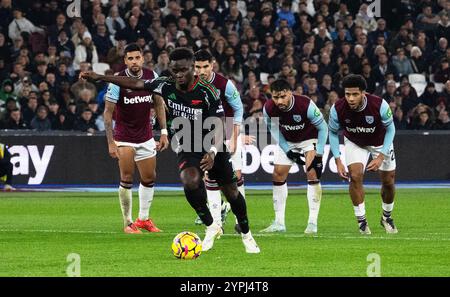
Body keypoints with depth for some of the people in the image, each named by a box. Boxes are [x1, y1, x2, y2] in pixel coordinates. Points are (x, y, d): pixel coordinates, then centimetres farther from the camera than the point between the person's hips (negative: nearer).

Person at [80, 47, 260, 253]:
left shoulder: (207, 92, -22)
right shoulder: (166, 87, -10)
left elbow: (219, 126, -26)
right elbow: (136, 84, -1)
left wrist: (213, 151, -43)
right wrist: (100, 78, -1)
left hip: (212, 146, -2)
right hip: (186, 149, 2)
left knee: (231, 191, 4)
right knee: (190, 181, -28)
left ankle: (246, 234, 30)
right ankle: (211, 227, -9)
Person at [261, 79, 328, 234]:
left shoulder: (306, 105, -35)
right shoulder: (269, 108, -25)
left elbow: (322, 128, -22)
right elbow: (273, 129, -6)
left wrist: (318, 154, -24)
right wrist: (288, 151, -14)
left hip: (310, 139, -4)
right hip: (287, 142, 4)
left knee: (312, 174, -17)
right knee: (278, 175, -1)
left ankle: (313, 223, -14)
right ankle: (279, 223, 7)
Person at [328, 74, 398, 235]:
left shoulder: (380, 105, -34)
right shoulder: (337, 109, -30)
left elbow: (390, 129, -16)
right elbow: (333, 132, -11)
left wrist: (381, 156, -23)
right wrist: (338, 161, -17)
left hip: (380, 142, 0)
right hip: (354, 143, 0)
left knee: (388, 182, 5)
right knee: (355, 176, -21)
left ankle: (387, 217, 33)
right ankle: (361, 221, -8)